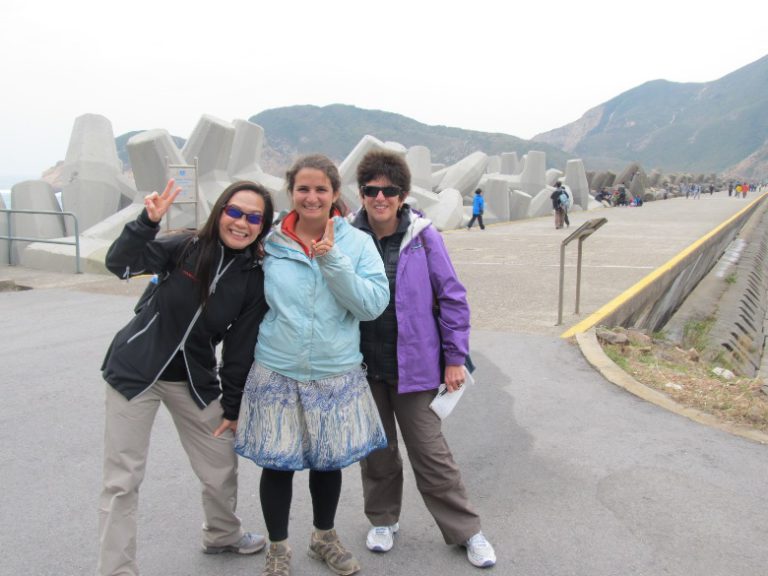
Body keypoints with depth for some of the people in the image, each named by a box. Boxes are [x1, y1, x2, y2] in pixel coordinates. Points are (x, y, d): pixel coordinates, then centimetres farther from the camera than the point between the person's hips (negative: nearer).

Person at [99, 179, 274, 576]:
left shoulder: (255, 279, -6)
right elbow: (120, 264, -23)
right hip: (135, 370, -3)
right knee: (122, 480, -1)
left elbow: (240, 347, -1)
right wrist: (147, 222, -37)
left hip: (194, 380, 3)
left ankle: (221, 535, 42)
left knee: (222, 467, 13)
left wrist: (231, 406, 2)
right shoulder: (187, 247, -12)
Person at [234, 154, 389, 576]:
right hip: (277, 374, 0)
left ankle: (324, 537, 41)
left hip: (337, 375, 1)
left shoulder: (357, 243, -3)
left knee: (328, 462, 16)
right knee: (277, 465, 7)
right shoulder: (270, 243, -2)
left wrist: (332, 261, -23)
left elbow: (374, 304, -15)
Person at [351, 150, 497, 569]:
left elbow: (452, 298, -4)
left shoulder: (423, 236, -9)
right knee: (376, 448, 17)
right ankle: (383, 519, 38)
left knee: (430, 451, 6)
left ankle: (466, 531, 23)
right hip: (363, 365, 2)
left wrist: (455, 358, -5)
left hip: (412, 364, -2)